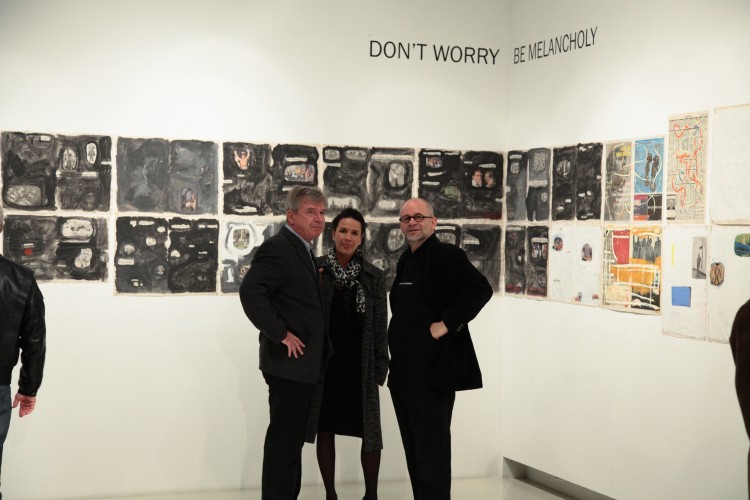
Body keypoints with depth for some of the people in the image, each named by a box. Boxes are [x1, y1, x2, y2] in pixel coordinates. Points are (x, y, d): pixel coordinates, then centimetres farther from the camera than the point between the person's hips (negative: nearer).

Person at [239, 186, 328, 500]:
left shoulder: (303, 250, 16)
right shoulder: (277, 247, -14)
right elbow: (250, 293, -26)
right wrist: (281, 334, -22)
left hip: (304, 364, 10)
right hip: (289, 362, -10)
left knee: (292, 439, 16)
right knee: (283, 441, -3)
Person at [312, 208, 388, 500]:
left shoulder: (374, 276, 2)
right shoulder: (315, 270, -1)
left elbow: (380, 325, 3)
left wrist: (380, 368, -1)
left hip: (360, 365, 1)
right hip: (324, 362, -1)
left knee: (370, 431, 2)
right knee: (325, 429, 7)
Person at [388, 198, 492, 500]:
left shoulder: (446, 255, -10)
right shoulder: (406, 260, 17)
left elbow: (480, 289, -24)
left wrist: (446, 324, -21)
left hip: (431, 373, -9)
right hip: (404, 372, 9)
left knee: (432, 453, -5)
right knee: (414, 452, 15)